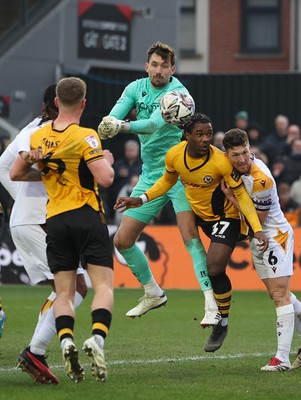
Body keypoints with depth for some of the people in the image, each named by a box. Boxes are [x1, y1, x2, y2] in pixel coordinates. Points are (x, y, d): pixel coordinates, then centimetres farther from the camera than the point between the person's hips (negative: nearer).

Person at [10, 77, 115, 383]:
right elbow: (105, 179, -18)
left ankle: (66, 339, -19)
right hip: (87, 217, -4)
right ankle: (97, 338, -25)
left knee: (63, 292, 6)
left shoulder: (38, 137, 6)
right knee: (103, 286, -3)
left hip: (55, 220, 4)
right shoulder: (85, 137, -11)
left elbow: (16, 173, 17)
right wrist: (107, 161, 3)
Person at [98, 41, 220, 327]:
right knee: (122, 241, 7)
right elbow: (112, 119, -8)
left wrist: (124, 126, -47)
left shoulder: (177, 92, -13)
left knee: (190, 236, -22)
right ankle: (153, 293, 28)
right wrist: (107, 124, -33)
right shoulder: (136, 88, 5)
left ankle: (211, 304, -25)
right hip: (149, 176, 7)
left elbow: (154, 124, -29)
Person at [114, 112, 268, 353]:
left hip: (225, 217, -6)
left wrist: (257, 229, -29)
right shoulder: (174, 155, -15)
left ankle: (222, 324, 3)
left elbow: (242, 195, -21)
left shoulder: (221, 161, -29)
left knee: (215, 269, -16)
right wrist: (141, 200, 0)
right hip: (196, 214, 6)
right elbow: (168, 180, 8)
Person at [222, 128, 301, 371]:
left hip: (275, 236, -9)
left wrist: (231, 196, -16)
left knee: (280, 294, -12)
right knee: (278, 294, 14)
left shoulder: (261, 180, -27)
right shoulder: (235, 168, -2)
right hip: (258, 239, 9)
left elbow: (258, 218, -18)